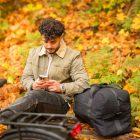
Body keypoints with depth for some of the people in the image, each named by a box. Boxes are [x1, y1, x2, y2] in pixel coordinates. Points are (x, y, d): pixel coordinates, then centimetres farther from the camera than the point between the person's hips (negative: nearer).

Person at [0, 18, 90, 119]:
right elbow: (25, 77, 21)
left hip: (60, 101, -4)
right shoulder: (34, 53, 18)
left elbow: (83, 83, -3)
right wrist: (32, 85, -4)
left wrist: (62, 87, -17)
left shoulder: (73, 56, 4)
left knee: (36, 95, -39)